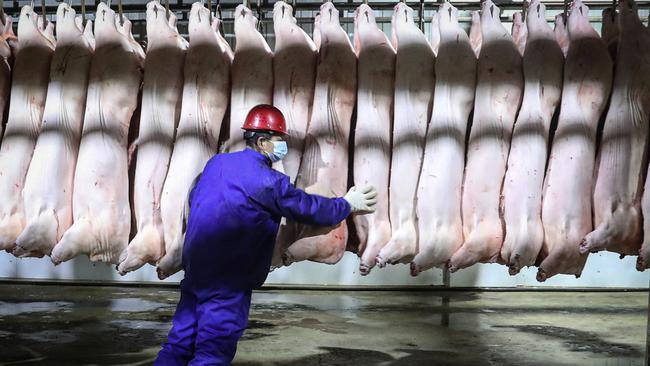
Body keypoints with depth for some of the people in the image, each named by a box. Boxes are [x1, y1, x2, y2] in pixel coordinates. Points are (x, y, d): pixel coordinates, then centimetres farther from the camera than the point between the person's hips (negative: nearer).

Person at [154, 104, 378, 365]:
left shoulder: (216, 163, 6)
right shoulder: (268, 181, -17)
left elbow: (194, 198, 20)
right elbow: (309, 209, -8)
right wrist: (348, 205, 8)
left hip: (195, 266, 8)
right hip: (229, 282, -8)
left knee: (180, 343, 16)